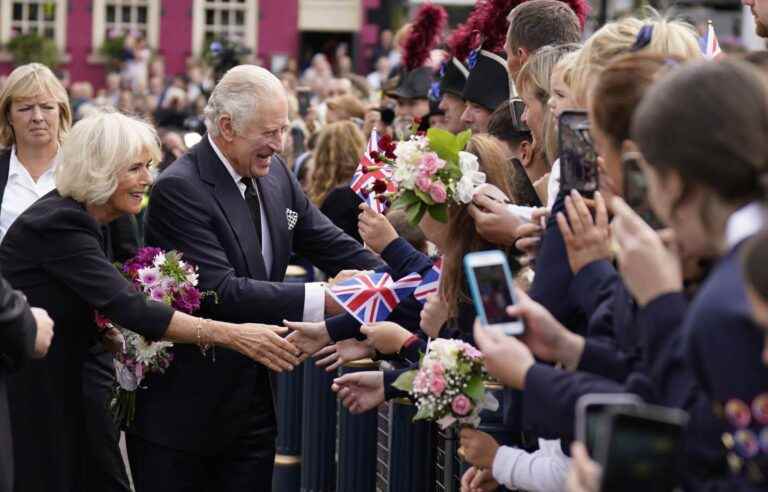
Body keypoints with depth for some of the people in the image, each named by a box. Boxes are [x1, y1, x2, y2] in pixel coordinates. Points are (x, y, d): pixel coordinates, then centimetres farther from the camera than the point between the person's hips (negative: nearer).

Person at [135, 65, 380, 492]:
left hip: (255, 401, 7)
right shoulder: (179, 189, -18)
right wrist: (319, 299, -29)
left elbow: (331, 244, 9)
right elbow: (219, 290, -26)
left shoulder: (275, 173, 5)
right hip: (183, 408, -6)